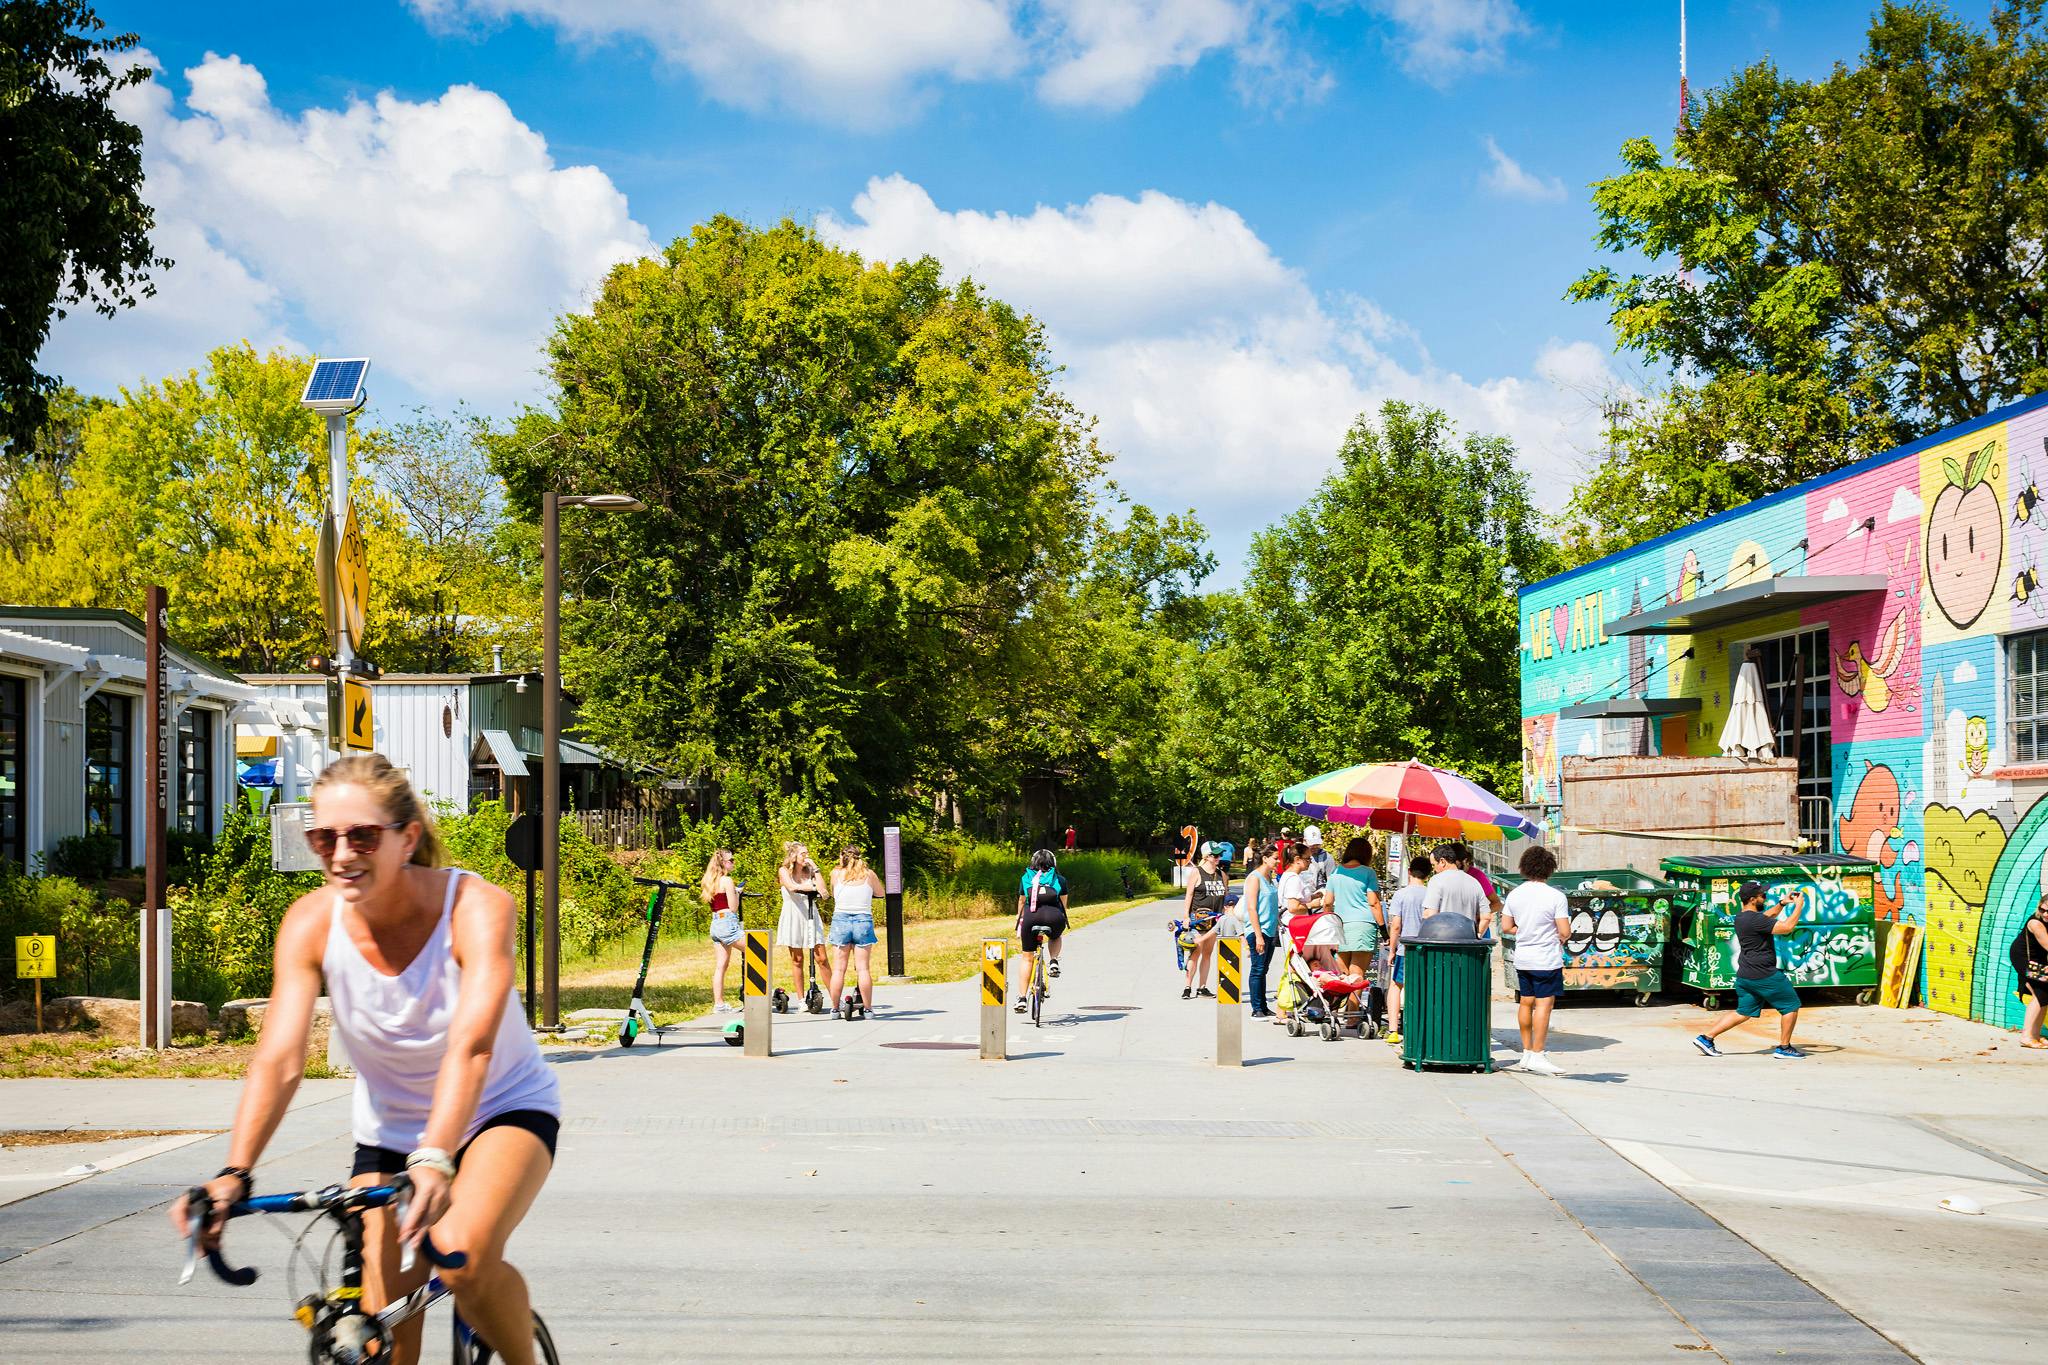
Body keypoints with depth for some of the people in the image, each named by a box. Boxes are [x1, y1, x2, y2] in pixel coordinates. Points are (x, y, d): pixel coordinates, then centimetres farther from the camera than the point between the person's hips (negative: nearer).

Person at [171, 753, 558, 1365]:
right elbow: (278, 1058, -26)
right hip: (387, 1132, 4)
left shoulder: (476, 907, -27)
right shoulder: (311, 921, -17)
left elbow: (470, 1046, -40)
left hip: (504, 1110, -3)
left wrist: (434, 1158, -56)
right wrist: (234, 1174, -41)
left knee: (462, 1255, -31)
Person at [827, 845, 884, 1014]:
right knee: (863, 968, 2)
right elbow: (880, 893, 17)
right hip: (864, 921, 0)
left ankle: (835, 1008, 6)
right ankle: (868, 1008, 2)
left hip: (840, 920, 0)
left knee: (838, 968, 5)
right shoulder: (869, 874, 3)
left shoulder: (836, 873, 2)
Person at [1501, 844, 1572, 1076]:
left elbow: (1507, 926, 7)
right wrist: (1559, 937, 7)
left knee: (1526, 1003, 14)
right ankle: (1538, 1055, -7)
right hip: (1547, 959, -6)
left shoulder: (1515, 894, 2)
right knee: (1544, 1004, -4)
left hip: (1522, 959, 6)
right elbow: (1565, 932, -14)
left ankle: (1527, 1052, 21)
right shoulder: (1556, 896, -14)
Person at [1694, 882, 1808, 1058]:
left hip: (1745, 975, 9)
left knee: (1743, 1012, 15)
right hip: (1764, 975, -9)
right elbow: (1787, 927, -24)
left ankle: (1706, 1038, 9)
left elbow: (1768, 916, 29)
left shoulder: (1741, 917, 10)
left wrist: (1782, 903, 17)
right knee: (1791, 1005, 6)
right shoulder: (1754, 920, -21)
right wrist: (1798, 906, -13)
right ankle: (1784, 1048, 11)